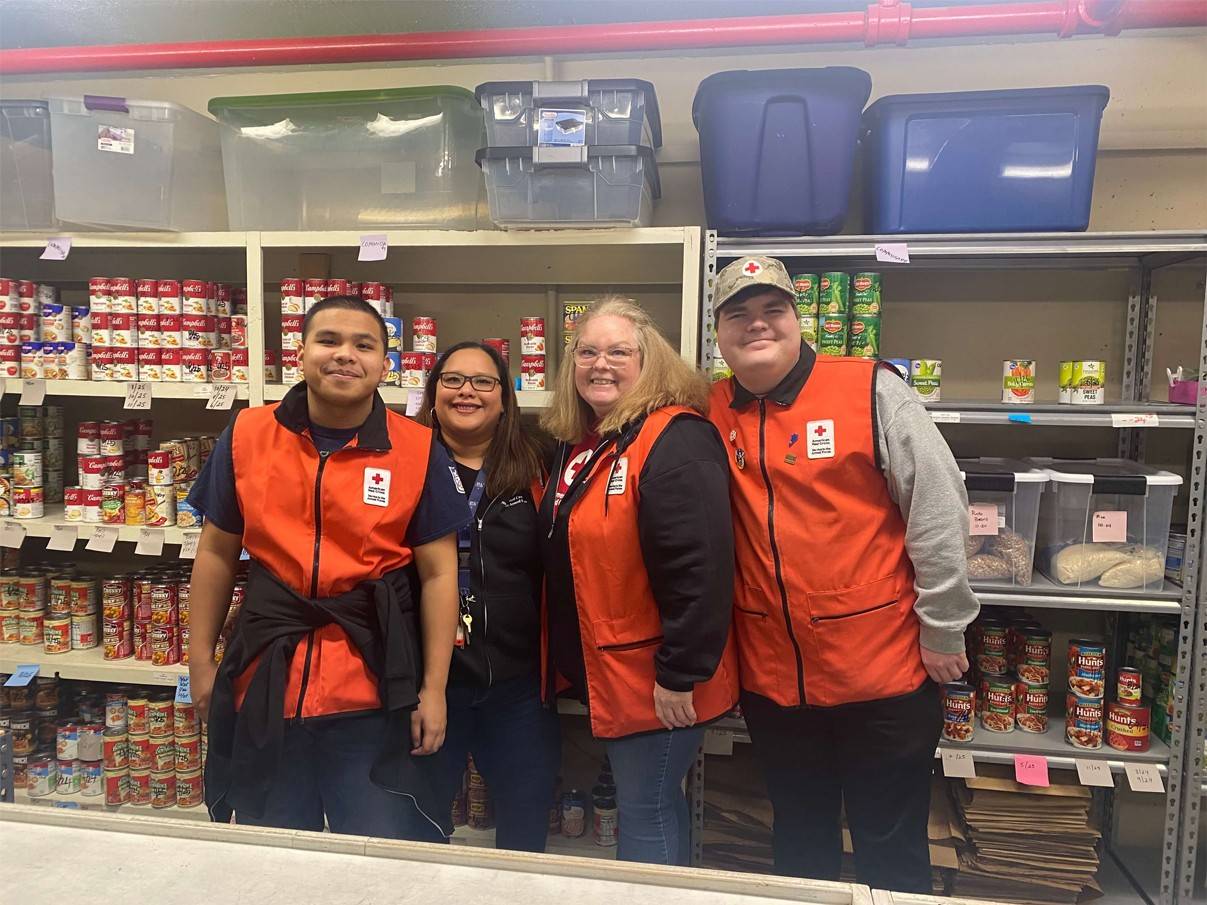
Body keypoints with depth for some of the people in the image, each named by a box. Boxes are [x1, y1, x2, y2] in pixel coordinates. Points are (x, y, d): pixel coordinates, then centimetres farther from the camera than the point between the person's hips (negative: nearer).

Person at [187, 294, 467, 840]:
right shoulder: (246, 436, -1)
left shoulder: (418, 451, -7)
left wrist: (434, 689, -5)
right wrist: (201, 660, 7)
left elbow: (438, 573, -4)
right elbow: (217, 553, 8)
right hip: (266, 679, 2)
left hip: (374, 687, -2)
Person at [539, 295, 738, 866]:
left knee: (645, 811, 5)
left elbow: (699, 568, -26)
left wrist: (680, 675, -23)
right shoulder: (576, 443, 9)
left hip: (656, 678, -9)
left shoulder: (675, 441, -20)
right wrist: (567, 658, 18)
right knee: (650, 802, 23)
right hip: (597, 667, 9)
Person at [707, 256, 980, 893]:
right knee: (799, 848, 22)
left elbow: (938, 507, -9)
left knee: (892, 853, 14)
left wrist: (942, 630, -8)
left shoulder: (870, 391, -10)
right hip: (771, 678, 4)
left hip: (883, 672, -3)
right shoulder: (712, 412, 2)